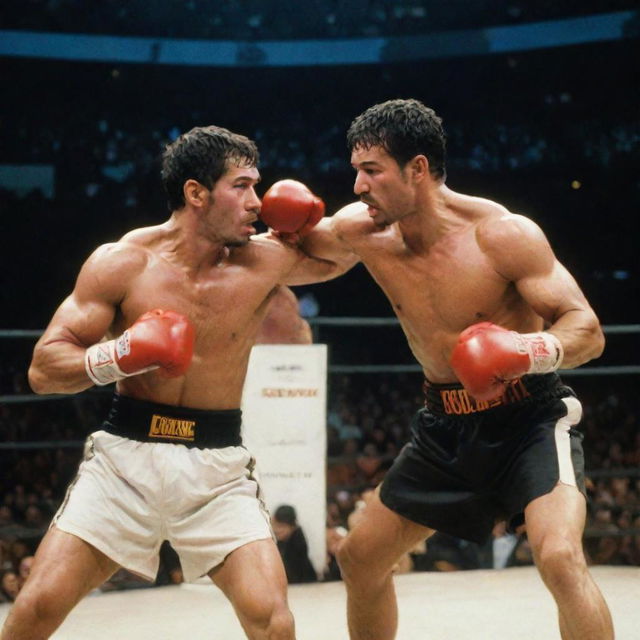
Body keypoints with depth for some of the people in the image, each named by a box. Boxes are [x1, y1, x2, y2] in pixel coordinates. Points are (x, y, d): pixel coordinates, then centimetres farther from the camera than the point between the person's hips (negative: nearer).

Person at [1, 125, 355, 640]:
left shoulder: (264, 260, -1)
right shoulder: (122, 263, -7)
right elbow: (43, 369, -6)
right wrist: (117, 358, -24)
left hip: (218, 467, 1)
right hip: (125, 456, -1)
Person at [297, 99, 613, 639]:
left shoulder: (504, 234, -21)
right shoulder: (364, 230, -5)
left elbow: (587, 330, -19)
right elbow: (302, 244, 16)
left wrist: (533, 351, -41)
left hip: (528, 418, -6)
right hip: (446, 425, 7)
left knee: (560, 556, -30)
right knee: (360, 559, 12)